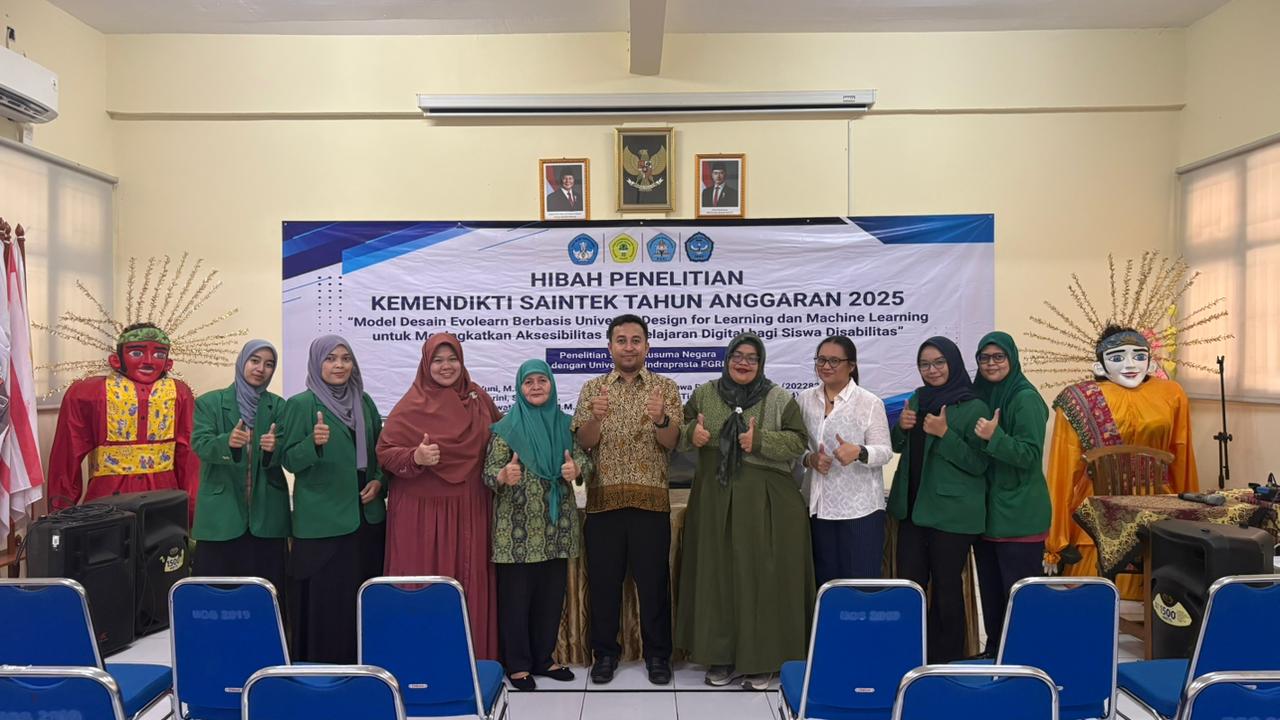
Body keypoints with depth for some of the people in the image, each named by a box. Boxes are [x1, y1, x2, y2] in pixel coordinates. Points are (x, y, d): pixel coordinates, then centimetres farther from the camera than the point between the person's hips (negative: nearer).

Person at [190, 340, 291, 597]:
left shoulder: (278, 406, 9)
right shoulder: (209, 402, 5)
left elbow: (286, 455, 1)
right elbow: (200, 445, -8)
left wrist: (273, 448, -22)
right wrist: (228, 442, -28)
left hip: (266, 513, 1)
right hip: (221, 513, -1)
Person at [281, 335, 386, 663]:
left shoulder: (364, 402, 10)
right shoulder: (301, 404, -4)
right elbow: (290, 461, -6)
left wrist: (379, 481, 1)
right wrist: (314, 442, -25)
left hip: (367, 515, 5)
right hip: (322, 519, -5)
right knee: (325, 597, -3)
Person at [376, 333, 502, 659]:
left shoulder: (477, 397, 6)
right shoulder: (412, 405, -6)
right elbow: (384, 452, -7)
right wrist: (415, 457, -24)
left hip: (470, 511, 4)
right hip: (423, 513, -4)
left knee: (470, 584, 8)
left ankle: (472, 657, 20)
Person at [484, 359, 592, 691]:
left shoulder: (565, 423, 7)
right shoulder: (507, 426, -5)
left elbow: (584, 457, 8)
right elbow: (489, 470, -9)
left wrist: (576, 468, -15)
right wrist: (504, 475, -31)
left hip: (557, 524, 4)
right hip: (517, 528, -4)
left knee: (552, 593, 11)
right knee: (516, 594, 3)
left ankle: (543, 657, 26)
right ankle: (517, 663, 17)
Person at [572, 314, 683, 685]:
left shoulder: (666, 387, 3)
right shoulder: (592, 389, 7)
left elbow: (670, 443, -6)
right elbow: (583, 442, -2)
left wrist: (661, 419, -26)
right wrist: (596, 417, -22)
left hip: (651, 499, -1)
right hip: (603, 499, 1)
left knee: (653, 580, 6)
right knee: (603, 579, 8)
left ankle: (657, 654, 22)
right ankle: (605, 652, 25)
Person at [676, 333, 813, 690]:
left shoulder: (780, 399, 1)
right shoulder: (704, 394, 8)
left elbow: (798, 441, -4)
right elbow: (680, 431, 14)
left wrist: (761, 441, -18)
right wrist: (690, 433, -9)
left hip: (765, 504, -2)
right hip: (714, 501, 3)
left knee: (761, 577, 1)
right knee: (717, 576, 7)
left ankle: (760, 660, 13)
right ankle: (720, 655, 20)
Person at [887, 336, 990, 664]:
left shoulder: (974, 408, -9)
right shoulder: (917, 399, 9)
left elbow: (978, 464, -11)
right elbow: (898, 447, 19)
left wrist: (944, 434, -22)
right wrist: (902, 426, -2)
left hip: (952, 512, -5)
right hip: (912, 505, 6)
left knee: (946, 586, 5)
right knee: (909, 582, 8)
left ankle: (946, 659, 20)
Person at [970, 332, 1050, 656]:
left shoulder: (1025, 399, -12)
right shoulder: (981, 395, 11)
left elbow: (1030, 454, -18)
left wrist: (994, 437, -29)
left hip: (1019, 515, -7)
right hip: (986, 509, 8)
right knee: (989, 590, 15)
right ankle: (993, 653, 27)